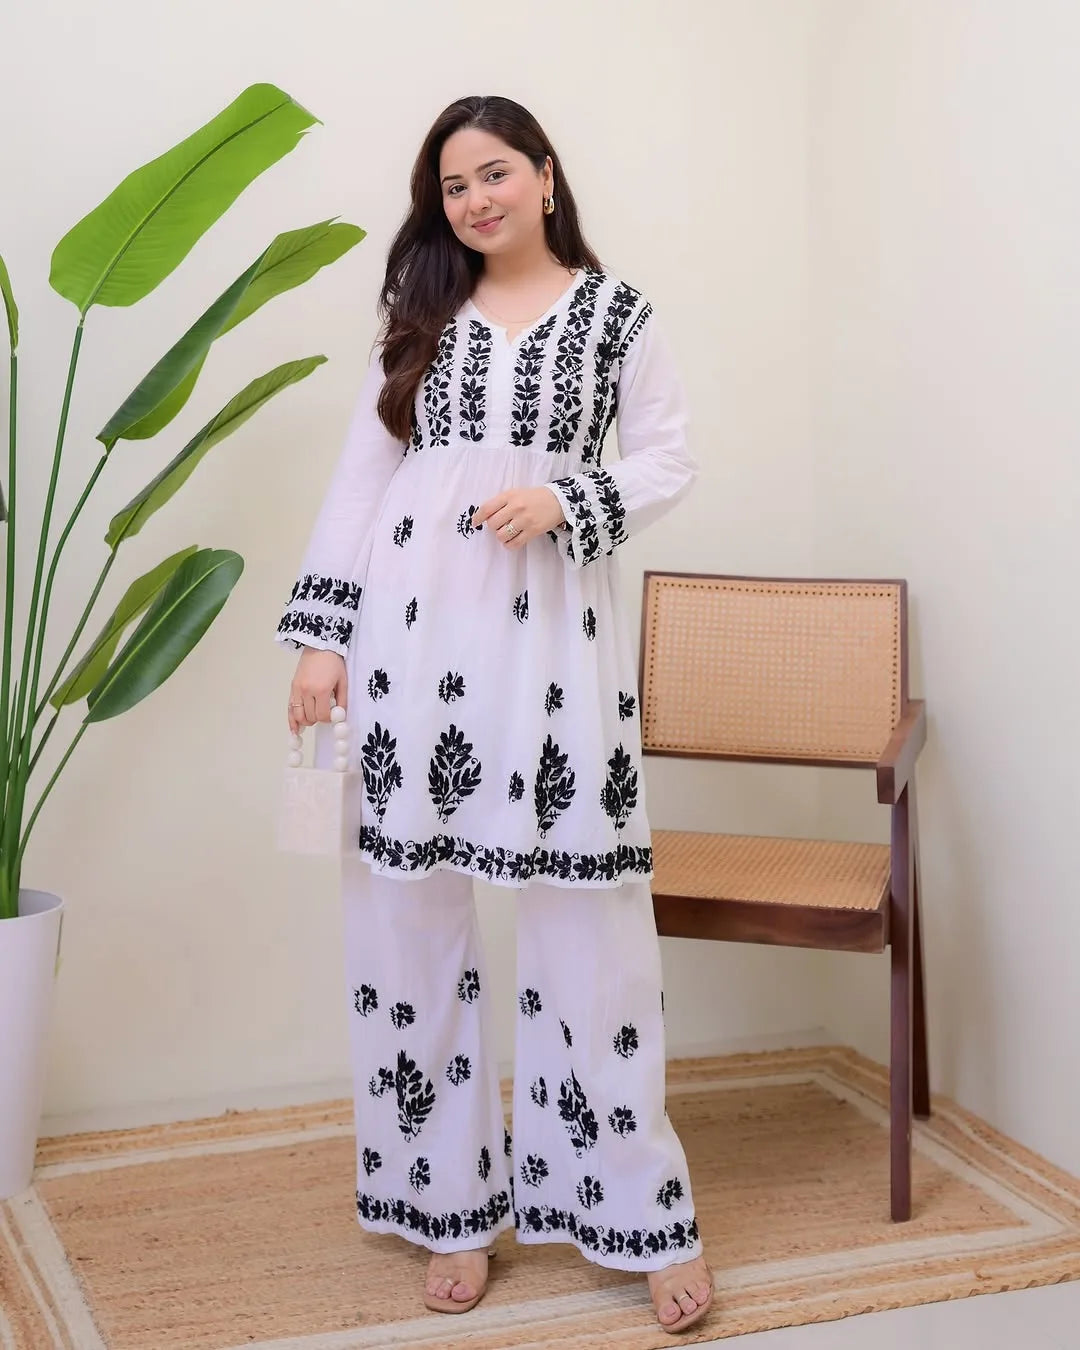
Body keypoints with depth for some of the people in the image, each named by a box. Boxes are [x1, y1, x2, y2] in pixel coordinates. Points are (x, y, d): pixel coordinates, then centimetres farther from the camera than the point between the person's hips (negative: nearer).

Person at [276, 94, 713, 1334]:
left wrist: (563, 502, -12)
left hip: (549, 624, -2)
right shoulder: (421, 315, 15)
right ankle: (450, 1202, 17)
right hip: (414, 620, 3)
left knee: (586, 909, -4)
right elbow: (361, 476, 11)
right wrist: (321, 637, 4)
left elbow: (668, 458, 7)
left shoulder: (613, 311, 9)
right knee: (412, 908, 3)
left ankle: (639, 1211, 8)